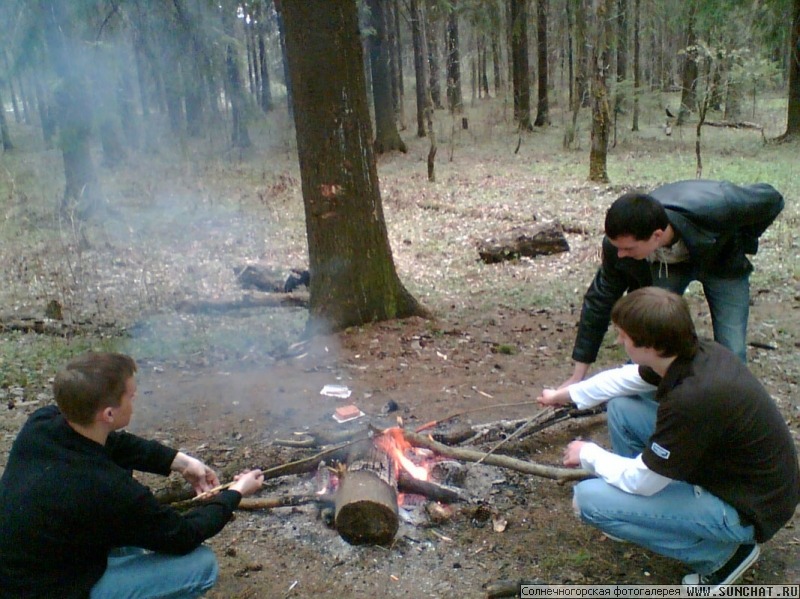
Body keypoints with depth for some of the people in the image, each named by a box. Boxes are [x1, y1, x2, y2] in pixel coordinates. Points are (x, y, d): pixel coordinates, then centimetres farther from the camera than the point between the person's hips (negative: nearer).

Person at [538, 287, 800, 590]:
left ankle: (719, 553, -2)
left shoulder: (691, 399, -35)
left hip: (746, 508, -8)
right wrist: (565, 394, 20)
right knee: (621, 407, 6)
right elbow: (625, 378, 11)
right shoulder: (698, 353, -9)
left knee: (589, 498, -17)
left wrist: (588, 454, -5)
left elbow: (640, 480, -23)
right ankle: (641, 515, 22)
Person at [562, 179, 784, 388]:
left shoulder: (714, 208, -43)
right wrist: (578, 375, -17)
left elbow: (771, 199, -20)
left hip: (721, 260, -1)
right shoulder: (619, 245, -33)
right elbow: (600, 301, -20)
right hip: (664, 263, 1)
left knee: (731, 354, -8)